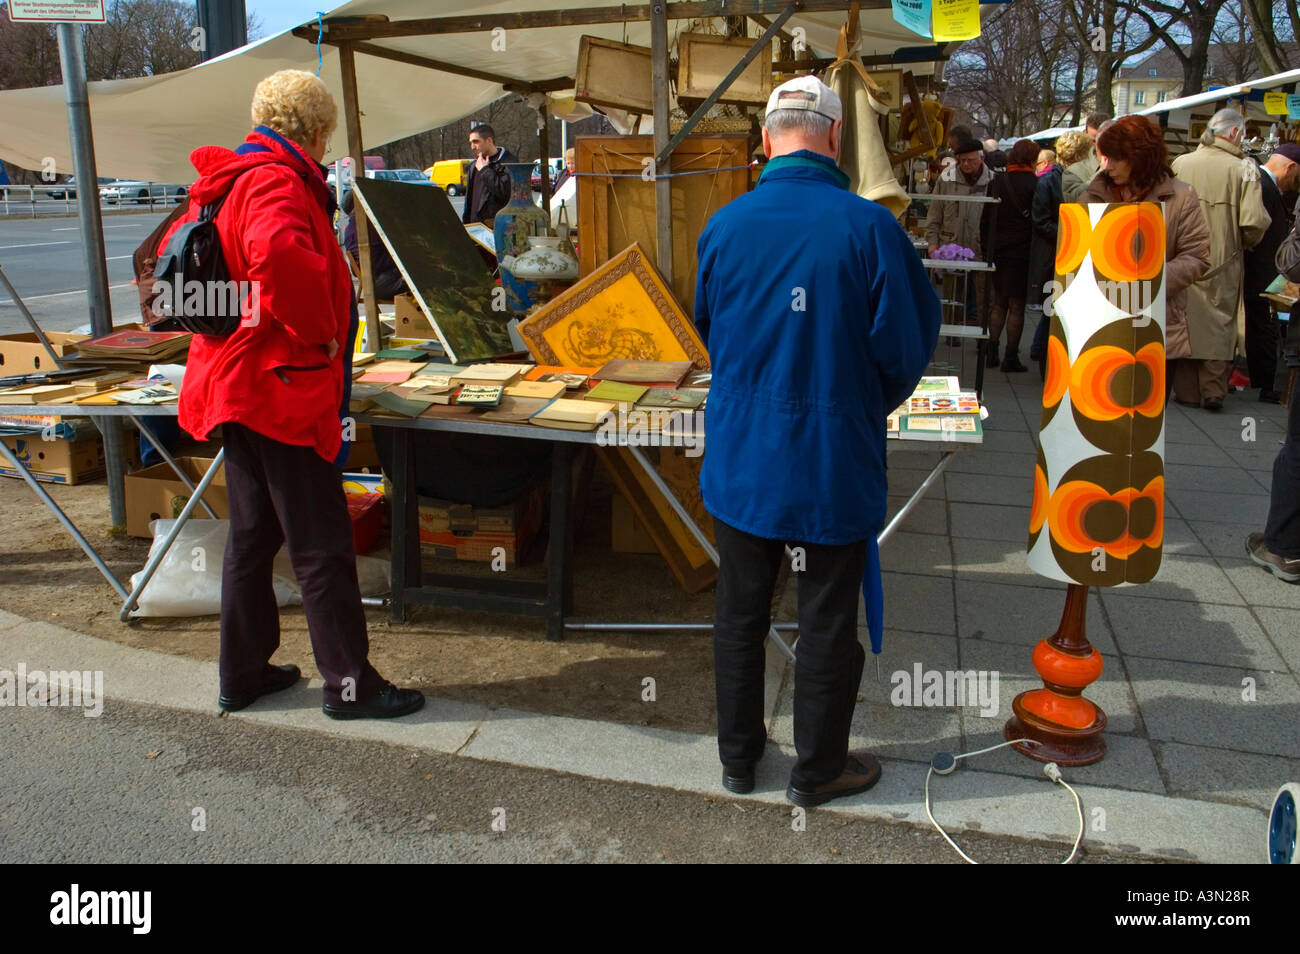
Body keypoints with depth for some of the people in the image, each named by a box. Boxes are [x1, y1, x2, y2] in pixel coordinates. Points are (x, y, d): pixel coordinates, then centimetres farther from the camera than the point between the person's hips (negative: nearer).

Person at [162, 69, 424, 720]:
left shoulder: (225, 183, 15)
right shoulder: (277, 181, -16)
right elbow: (279, 254, -37)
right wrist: (320, 336, -24)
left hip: (232, 384, 10)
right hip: (281, 387, -10)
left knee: (253, 532, 17)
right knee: (322, 543, -1)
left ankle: (242, 673, 27)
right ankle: (349, 683, 9)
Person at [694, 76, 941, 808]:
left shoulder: (723, 226, -5)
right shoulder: (869, 226, -15)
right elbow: (908, 349, -9)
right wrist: (870, 405, 9)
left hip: (741, 460, 3)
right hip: (836, 464, -3)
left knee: (741, 613, 17)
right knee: (828, 623, 13)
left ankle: (739, 756, 33)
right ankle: (818, 769, 29)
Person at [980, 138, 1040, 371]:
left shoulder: (996, 183, 4)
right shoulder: (1035, 185, -10)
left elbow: (985, 220, 7)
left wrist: (986, 247, 14)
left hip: (997, 253, 4)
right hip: (1022, 253, -4)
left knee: (998, 303, 15)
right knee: (1017, 306, 3)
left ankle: (991, 352, 13)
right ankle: (1011, 357, 4)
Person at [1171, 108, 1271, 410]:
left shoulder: (1180, 164, -2)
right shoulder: (1243, 169, -9)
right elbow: (1253, 223, -13)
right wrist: (1245, 243, 8)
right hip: (1223, 264, -2)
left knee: (1186, 321, 10)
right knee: (1219, 325, 9)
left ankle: (1186, 390, 14)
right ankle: (1213, 390, 8)